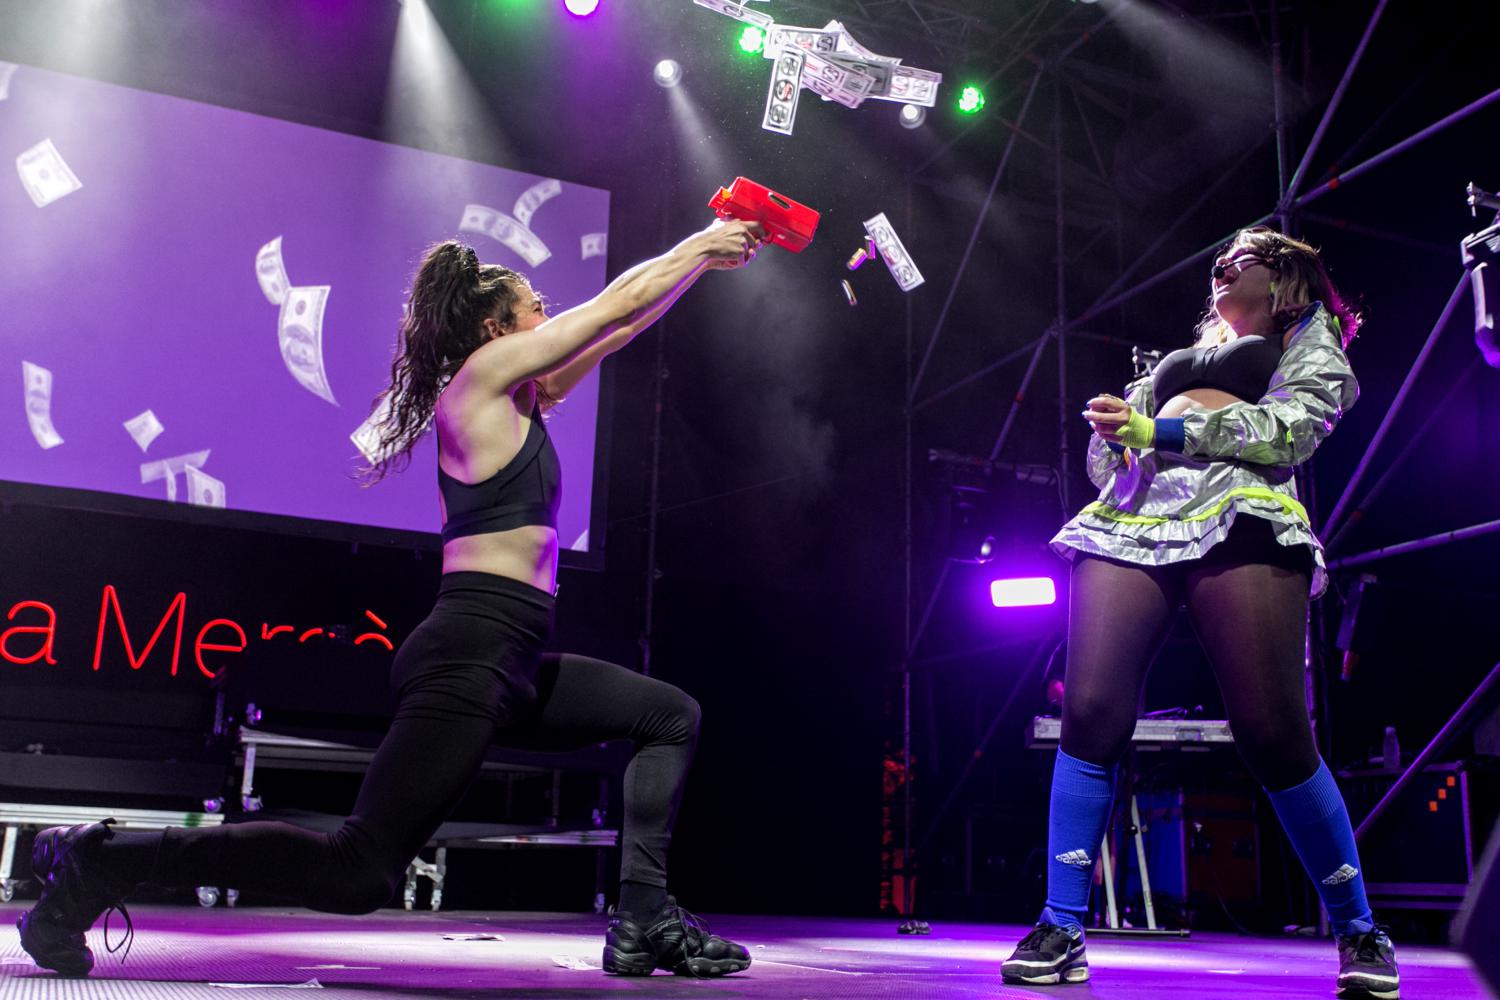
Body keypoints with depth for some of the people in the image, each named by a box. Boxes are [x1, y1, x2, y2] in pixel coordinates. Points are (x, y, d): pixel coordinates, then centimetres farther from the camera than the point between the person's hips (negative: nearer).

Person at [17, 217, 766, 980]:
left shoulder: (514, 396, 20)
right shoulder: (485, 370, -3)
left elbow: (619, 327, 27)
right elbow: (621, 302, 2)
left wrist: (706, 254, 29)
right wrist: (702, 245, 17)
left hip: (508, 667, 11)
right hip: (469, 657, -11)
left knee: (672, 716, 17)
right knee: (358, 872, -14)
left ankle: (642, 919, 9)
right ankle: (101, 862, -4)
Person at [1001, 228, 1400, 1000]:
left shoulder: (1309, 334, 23)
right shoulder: (1175, 359, 36)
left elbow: (1296, 426, 3)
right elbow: (1106, 455, 29)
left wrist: (1161, 430, -2)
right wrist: (1113, 431, 3)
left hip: (1241, 517, -4)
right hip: (1130, 523, 4)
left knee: (1273, 733, -15)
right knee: (1090, 717, -14)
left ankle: (1358, 933, 2)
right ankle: (1062, 931, -11)